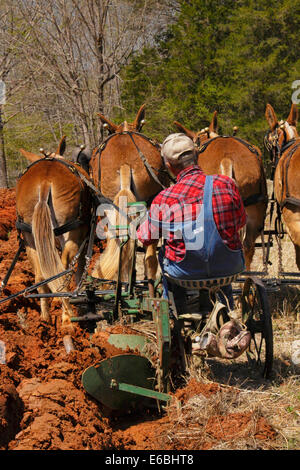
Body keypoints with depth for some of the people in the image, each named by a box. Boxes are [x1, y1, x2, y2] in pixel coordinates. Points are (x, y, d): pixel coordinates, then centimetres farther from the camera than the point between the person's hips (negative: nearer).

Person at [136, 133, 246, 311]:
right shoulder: (227, 184, -11)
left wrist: (142, 226, 24)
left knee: (164, 253, 31)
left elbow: (146, 238, 1)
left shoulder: (164, 199, -16)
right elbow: (241, 221, 7)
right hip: (230, 267, 1)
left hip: (185, 272, -1)